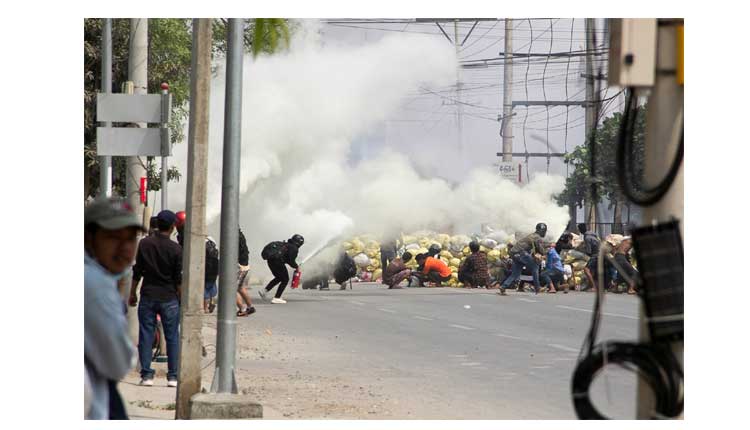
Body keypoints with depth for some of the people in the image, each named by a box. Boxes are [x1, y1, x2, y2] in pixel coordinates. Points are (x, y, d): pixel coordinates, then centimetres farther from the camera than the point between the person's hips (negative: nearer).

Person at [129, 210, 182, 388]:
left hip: (148, 296, 1)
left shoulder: (145, 243, -2)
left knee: (146, 336, 5)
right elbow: (179, 278, -4)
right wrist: (182, 299, 7)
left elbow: (137, 271, 3)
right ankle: (173, 376, 6)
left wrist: (133, 293, 13)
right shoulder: (176, 249, -7)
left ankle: (146, 375, 2)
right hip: (169, 298, -1)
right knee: (172, 337, 7)